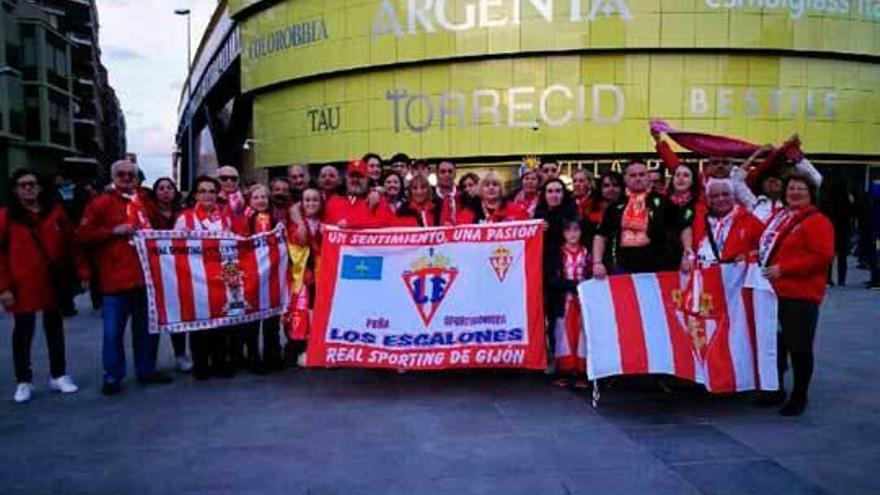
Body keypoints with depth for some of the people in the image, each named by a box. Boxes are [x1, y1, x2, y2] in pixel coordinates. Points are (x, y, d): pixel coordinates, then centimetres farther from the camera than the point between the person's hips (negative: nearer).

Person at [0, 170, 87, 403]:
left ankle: (59, 376, 25)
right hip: (23, 285, -2)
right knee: (23, 331, 5)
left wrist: (82, 272, 1)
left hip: (53, 282, 3)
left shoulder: (56, 211, 4)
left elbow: (71, 243, 5)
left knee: (55, 328, 13)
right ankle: (24, 382, 18)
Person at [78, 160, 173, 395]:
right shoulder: (101, 203, 1)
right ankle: (113, 377, 12)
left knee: (148, 327, 12)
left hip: (145, 276, 5)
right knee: (113, 330, 1)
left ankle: (146, 370, 25)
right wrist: (113, 231, -15)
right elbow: (83, 235, -6)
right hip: (115, 278, -4)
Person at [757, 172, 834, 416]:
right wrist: (759, 257, 7)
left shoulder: (817, 221, -11)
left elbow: (822, 257, -19)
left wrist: (784, 269, -21)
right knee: (774, 344, 17)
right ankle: (776, 390, 31)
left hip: (800, 296, -8)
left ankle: (799, 397, 17)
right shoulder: (778, 217, 14)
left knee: (799, 347, 2)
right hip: (774, 291, 8)